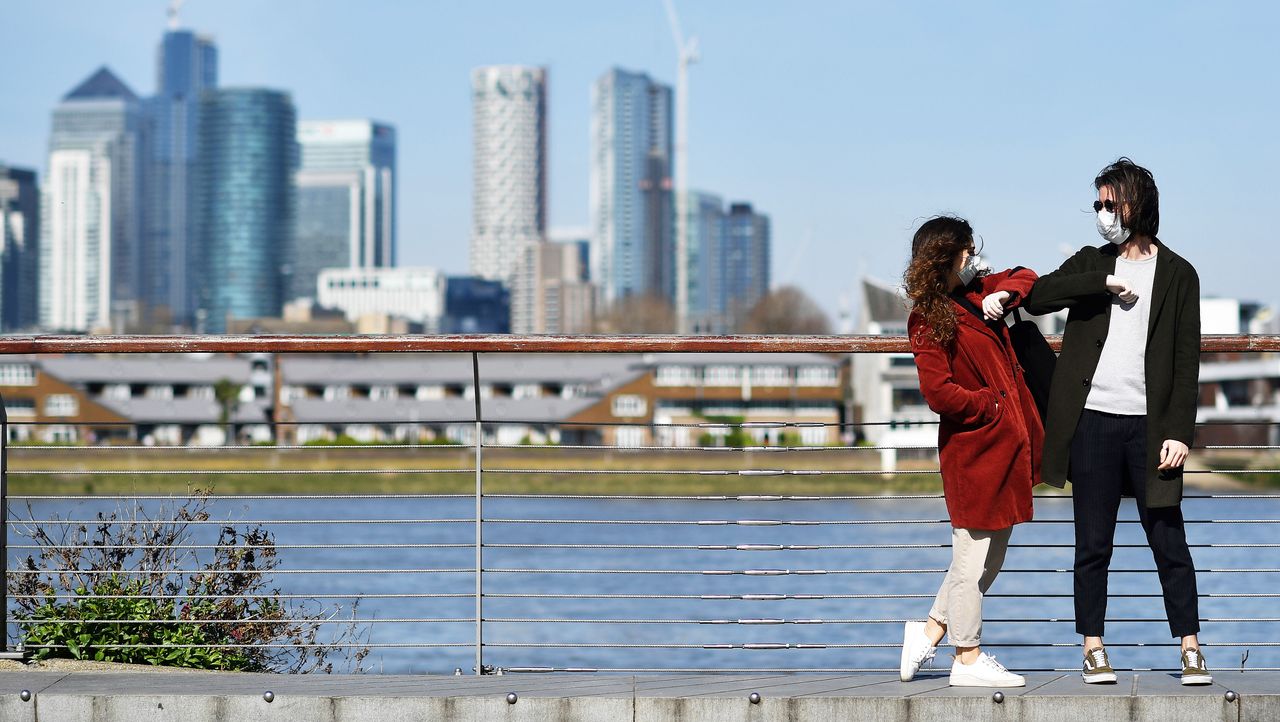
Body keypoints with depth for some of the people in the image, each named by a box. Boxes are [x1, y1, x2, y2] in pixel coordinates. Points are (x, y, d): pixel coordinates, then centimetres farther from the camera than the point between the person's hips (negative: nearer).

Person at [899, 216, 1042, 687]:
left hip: (1005, 444, 9)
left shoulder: (978, 294, 11)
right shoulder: (929, 320, -12)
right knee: (972, 557, 0)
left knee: (991, 557, 15)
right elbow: (938, 392, -19)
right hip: (973, 450, -9)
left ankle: (930, 631, 27)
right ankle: (968, 659, 10)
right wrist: (993, 405, -11)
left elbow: (1025, 277, 24)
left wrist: (1004, 294, 2)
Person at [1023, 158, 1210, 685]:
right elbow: (1038, 297, -5)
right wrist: (1104, 283, -11)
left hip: (1149, 425, -2)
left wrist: (1179, 432, -7)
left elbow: (1187, 360, 2)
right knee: (1093, 544, 4)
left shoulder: (1178, 275, 5)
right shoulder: (1091, 263, 12)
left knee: (1169, 542, -1)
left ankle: (1191, 649, 6)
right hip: (1094, 422, 2)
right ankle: (1093, 649, 10)